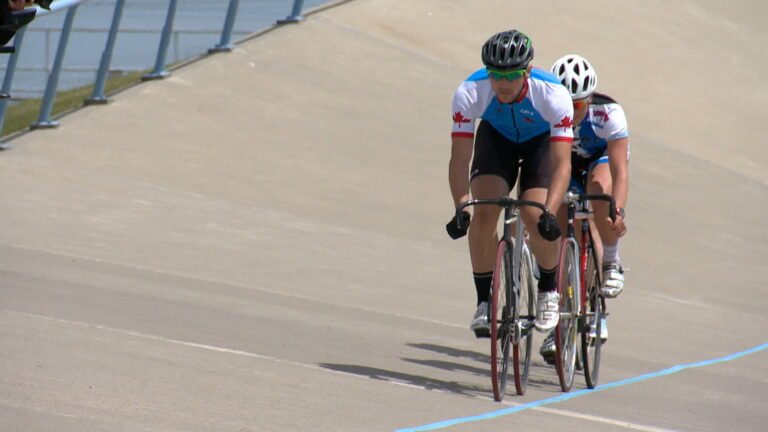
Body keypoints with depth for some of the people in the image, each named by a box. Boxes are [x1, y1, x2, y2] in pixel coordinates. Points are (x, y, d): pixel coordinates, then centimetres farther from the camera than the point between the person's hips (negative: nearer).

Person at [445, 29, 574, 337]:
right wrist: (460, 208, -42)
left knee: (535, 217, -22)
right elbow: (460, 159, -30)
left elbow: (562, 164, -38)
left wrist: (549, 213, -50)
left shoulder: (553, 95, -37)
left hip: (541, 141, -2)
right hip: (496, 137, 2)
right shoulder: (470, 93, -33)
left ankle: (548, 291, 5)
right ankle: (484, 300, -6)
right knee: (484, 210, -21)